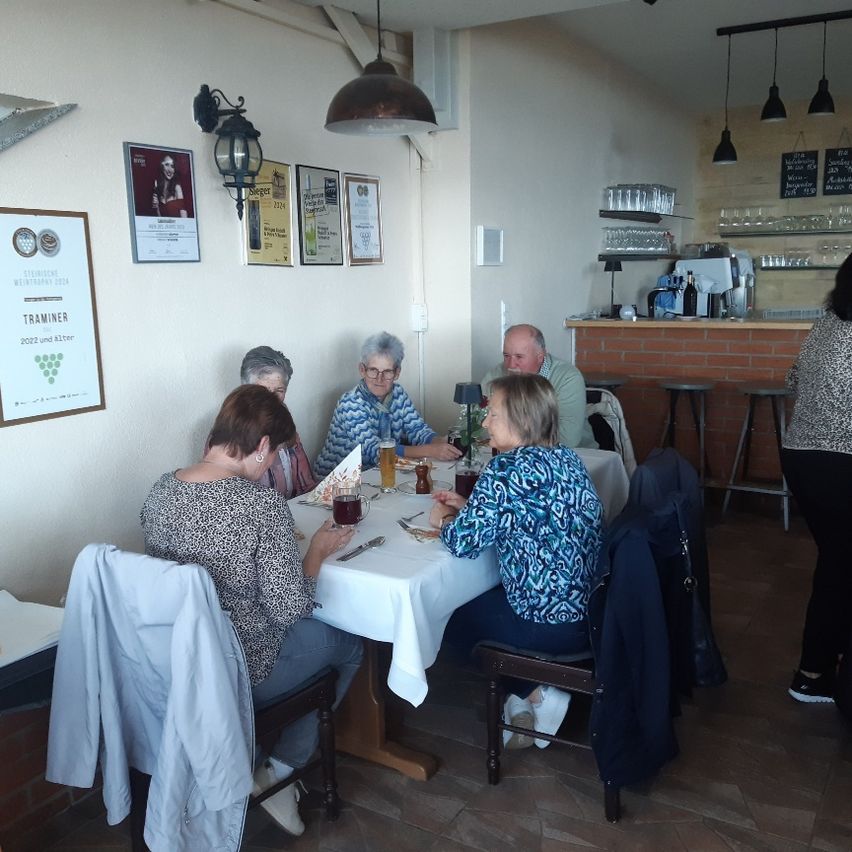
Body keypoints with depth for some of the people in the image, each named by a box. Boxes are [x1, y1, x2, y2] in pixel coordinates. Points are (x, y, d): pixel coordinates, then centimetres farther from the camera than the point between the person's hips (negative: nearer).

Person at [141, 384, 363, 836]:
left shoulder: (160, 490, -5)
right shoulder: (263, 504, -26)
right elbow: (289, 609, -20)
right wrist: (317, 550, -5)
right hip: (242, 671, -7)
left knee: (316, 632, 29)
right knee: (347, 644, 21)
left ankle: (273, 768, 31)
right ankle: (279, 770, 21)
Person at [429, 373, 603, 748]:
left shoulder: (507, 468, -19)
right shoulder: (567, 458, 6)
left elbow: (465, 542, -18)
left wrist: (442, 519, 4)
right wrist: (468, 507, 14)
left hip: (554, 625, -8)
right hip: (594, 608, 8)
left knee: (451, 614, 17)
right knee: (482, 597, 28)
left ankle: (532, 692, 11)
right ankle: (536, 691, 16)